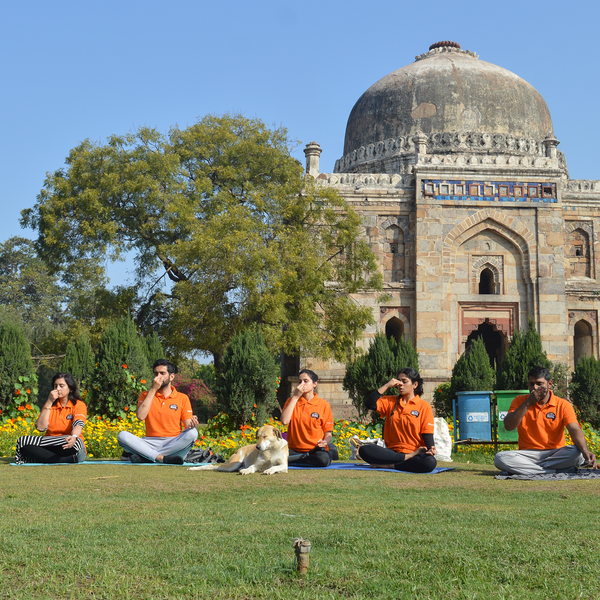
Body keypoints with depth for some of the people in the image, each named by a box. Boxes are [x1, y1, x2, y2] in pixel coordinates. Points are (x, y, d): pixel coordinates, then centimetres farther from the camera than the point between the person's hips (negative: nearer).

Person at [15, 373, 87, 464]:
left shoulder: (79, 405, 4)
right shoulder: (49, 405, 15)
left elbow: (78, 425, -17)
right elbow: (40, 427, -2)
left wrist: (74, 437, -41)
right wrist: (49, 403, -4)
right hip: (50, 446, 3)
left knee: (74, 443, -40)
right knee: (24, 441, -23)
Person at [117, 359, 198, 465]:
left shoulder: (182, 398, 11)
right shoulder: (146, 395, 12)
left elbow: (188, 426, 6)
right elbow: (141, 416, -7)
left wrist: (192, 425, -20)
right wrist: (153, 390, -6)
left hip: (174, 444, 0)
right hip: (151, 443, 0)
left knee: (193, 433, -31)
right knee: (122, 436, -24)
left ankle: (144, 456, -31)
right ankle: (163, 458, -37)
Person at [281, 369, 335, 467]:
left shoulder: (324, 405, 6)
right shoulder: (292, 401, 10)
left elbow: (328, 434, 7)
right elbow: (284, 421, -10)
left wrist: (325, 442, -17)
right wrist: (295, 397, -5)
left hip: (315, 450, 0)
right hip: (294, 450, 0)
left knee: (324, 458, -36)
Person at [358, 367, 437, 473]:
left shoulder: (424, 406, 6)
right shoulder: (390, 402, 15)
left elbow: (427, 435, 1)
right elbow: (369, 404, -2)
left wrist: (430, 449, -21)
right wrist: (387, 385, -2)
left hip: (414, 453, -2)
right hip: (392, 451, 2)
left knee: (430, 462, -37)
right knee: (364, 450, -27)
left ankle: (389, 466, -22)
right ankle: (408, 457, -24)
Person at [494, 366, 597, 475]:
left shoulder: (563, 405, 0)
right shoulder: (520, 401, 5)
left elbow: (575, 431, -12)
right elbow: (508, 426, -9)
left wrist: (585, 451, -33)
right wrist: (528, 403, -15)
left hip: (556, 453, 0)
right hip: (528, 453, 1)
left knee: (578, 453, -31)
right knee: (500, 458, -30)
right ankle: (558, 470, -28)